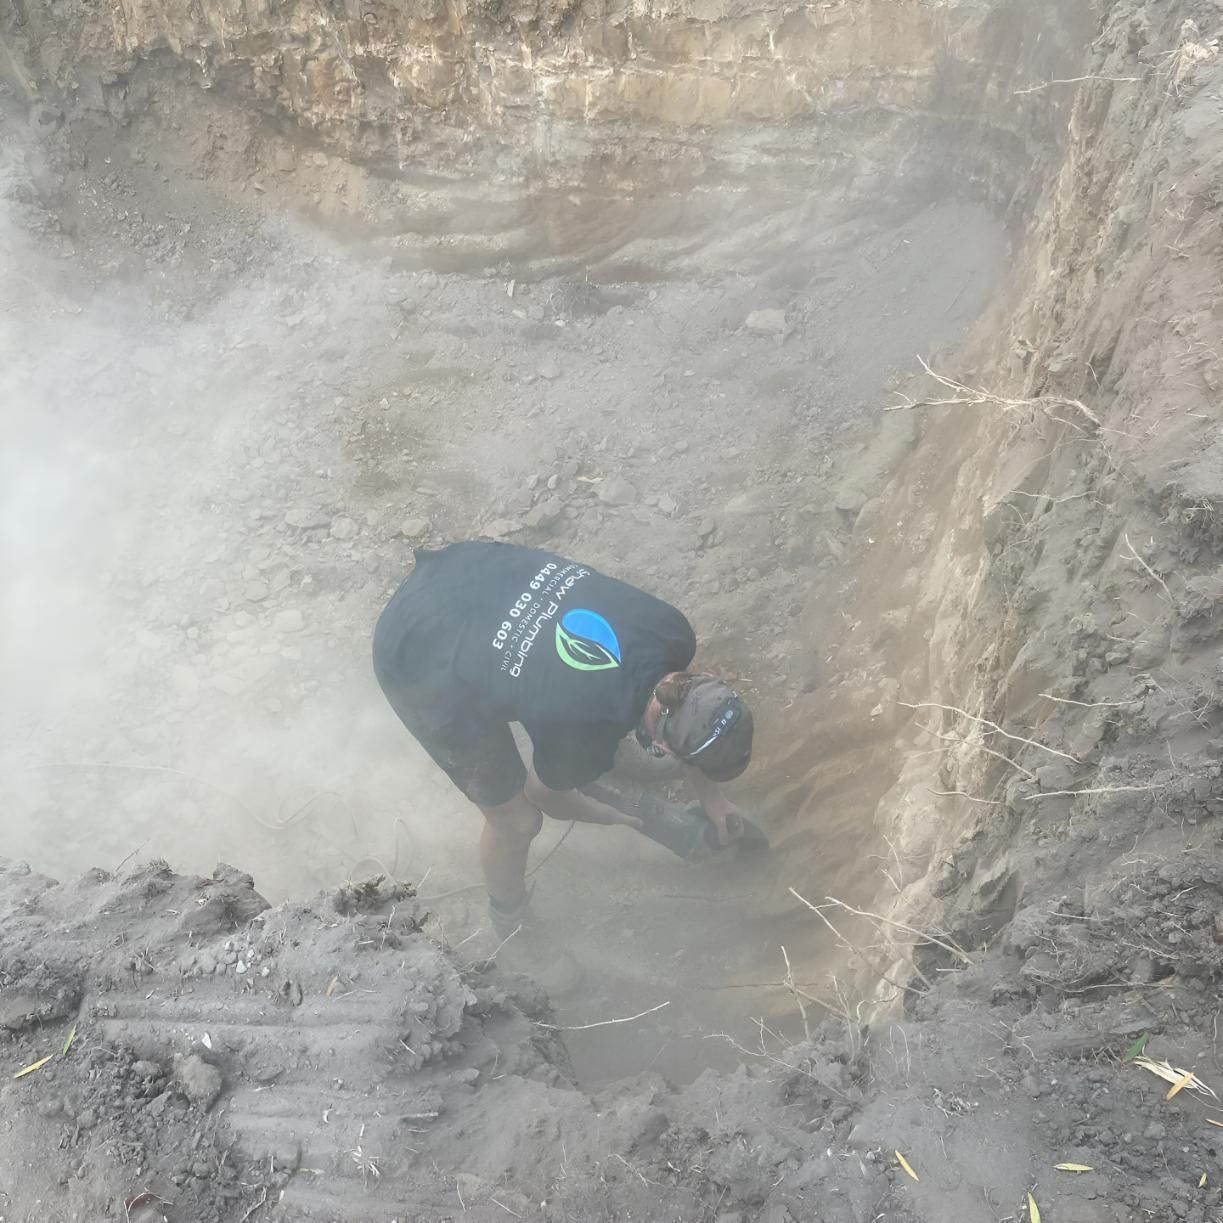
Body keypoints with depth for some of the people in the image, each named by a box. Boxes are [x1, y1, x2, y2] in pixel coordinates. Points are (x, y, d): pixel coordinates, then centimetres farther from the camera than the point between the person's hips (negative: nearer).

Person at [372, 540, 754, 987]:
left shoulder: (671, 631, -15)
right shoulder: (583, 735, -30)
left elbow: (685, 719, 10)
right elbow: (547, 798, -4)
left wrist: (711, 796, 18)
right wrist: (618, 817, 14)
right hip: (421, 659, -6)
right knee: (517, 818, 6)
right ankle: (512, 922, 36)